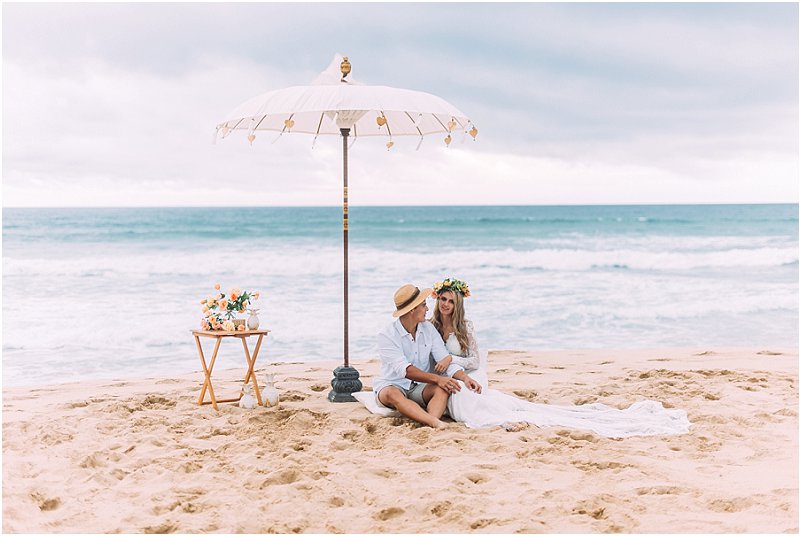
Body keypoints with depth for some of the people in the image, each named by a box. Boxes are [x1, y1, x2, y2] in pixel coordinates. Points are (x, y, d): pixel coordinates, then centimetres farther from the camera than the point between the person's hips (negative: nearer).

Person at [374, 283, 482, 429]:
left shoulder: (428, 329, 4)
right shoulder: (387, 336, -14)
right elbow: (404, 370, -26)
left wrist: (465, 378, -21)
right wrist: (437, 378, -36)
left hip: (420, 388, 4)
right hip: (392, 385, -4)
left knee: (442, 389, -28)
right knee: (392, 394, -39)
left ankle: (429, 427, -55)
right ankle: (436, 423, -60)